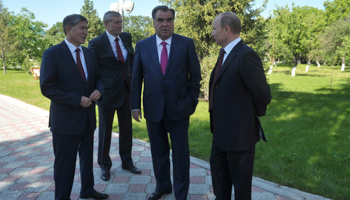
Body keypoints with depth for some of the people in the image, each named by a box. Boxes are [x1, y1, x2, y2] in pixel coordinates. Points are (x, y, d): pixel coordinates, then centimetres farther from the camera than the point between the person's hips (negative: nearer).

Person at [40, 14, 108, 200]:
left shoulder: (89, 54, 7)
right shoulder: (52, 53, -11)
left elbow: (97, 78, 15)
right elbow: (47, 87, -15)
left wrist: (98, 90, -9)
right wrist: (77, 100, -20)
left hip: (88, 117, 6)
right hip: (66, 118, -6)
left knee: (87, 157, 20)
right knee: (65, 162, 5)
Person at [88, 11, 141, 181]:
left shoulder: (126, 37, 4)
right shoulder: (96, 43, -10)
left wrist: (132, 76, 8)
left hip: (126, 89, 5)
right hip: (108, 91, -5)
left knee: (126, 128, 13)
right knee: (105, 129, 8)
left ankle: (127, 161, 30)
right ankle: (104, 166, 26)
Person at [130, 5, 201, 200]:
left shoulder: (187, 43, -2)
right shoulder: (142, 46, 3)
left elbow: (195, 76, 1)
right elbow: (136, 78, 5)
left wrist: (192, 103, -2)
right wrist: (136, 105, 2)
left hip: (179, 109, -2)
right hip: (153, 109, 2)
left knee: (181, 154, 8)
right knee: (158, 153, 16)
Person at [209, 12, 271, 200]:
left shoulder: (246, 55, -22)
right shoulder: (225, 53, 8)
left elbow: (263, 93, -23)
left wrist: (255, 115, -5)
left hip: (239, 131, -10)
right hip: (221, 128, 10)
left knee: (240, 178, 10)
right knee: (217, 166, 25)